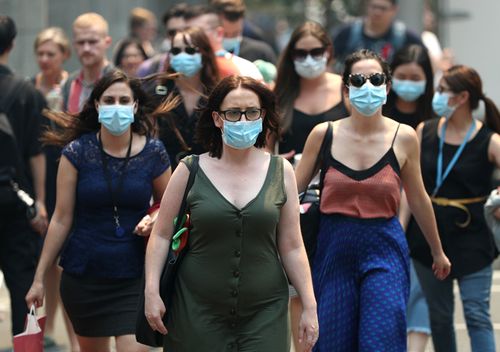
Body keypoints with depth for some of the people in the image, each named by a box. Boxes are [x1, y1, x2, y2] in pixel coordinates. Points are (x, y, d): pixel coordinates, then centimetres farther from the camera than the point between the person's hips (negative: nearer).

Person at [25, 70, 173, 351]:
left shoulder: (153, 153, -2)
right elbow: (61, 219, -1)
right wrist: (39, 278, -2)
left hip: (134, 276, -1)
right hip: (84, 275, 1)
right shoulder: (77, 152, -4)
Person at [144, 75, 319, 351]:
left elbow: (292, 247, 5)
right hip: (197, 313, 0)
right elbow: (162, 235, 4)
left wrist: (309, 306, 2)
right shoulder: (190, 171, 1)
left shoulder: (281, 172, 3)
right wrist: (152, 291, -5)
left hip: (265, 313, 0)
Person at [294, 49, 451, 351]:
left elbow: (419, 200, 13)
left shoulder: (404, 137, 0)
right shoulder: (324, 134, 0)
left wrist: (438, 252, 22)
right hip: (334, 250, 1)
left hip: (384, 250, -1)